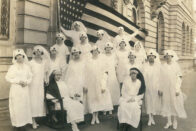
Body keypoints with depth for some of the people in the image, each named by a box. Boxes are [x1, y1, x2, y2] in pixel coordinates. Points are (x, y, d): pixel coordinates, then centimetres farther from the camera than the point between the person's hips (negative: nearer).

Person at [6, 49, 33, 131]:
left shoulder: (27, 67, 7)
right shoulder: (13, 67, -1)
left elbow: (30, 77, 11)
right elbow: (8, 78, -4)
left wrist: (26, 82, -9)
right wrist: (18, 81, -11)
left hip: (25, 89, 3)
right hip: (15, 90, -3)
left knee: (25, 105, 2)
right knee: (16, 106, -4)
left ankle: (23, 123, 10)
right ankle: (17, 124, 4)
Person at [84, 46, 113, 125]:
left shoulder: (101, 61, 0)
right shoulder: (89, 62, 1)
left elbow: (104, 74, -2)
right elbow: (86, 74, 1)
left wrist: (103, 86, -8)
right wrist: (85, 86, -2)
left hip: (99, 84, 0)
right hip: (91, 84, 0)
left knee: (99, 99, 4)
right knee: (92, 100, 3)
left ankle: (97, 116, 18)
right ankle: (93, 117, 15)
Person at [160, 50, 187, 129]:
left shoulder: (176, 65, -3)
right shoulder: (163, 67, 1)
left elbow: (179, 78, -4)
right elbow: (161, 78, 3)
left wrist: (177, 89, -9)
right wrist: (160, 89, 0)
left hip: (174, 89, -1)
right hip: (165, 89, 2)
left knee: (175, 104, 6)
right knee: (167, 104, 7)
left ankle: (175, 121, 22)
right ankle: (169, 121, 19)